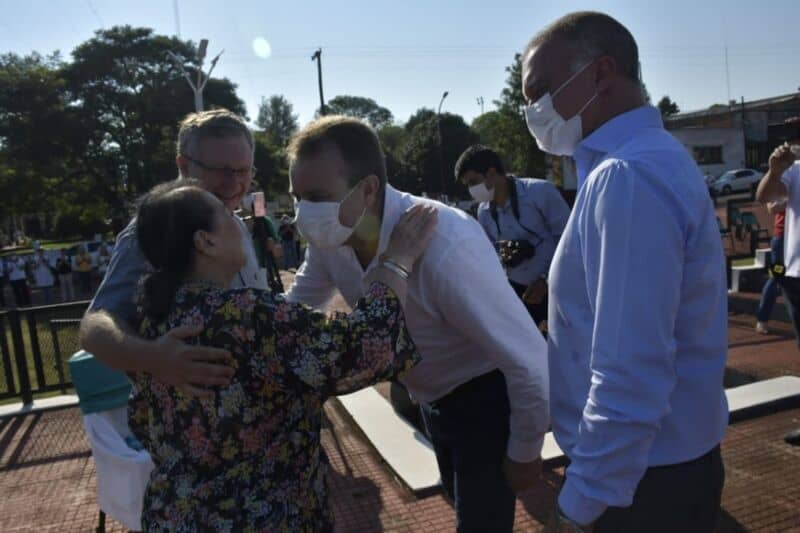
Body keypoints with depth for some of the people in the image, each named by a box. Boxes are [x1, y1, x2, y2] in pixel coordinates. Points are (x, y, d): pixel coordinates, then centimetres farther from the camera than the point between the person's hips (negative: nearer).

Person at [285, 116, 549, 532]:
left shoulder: (446, 246, -39)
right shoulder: (330, 238, -16)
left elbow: (529, 360, -29)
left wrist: (525, 453, -15)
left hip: (485, 397, -6)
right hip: (431, 396, 7)